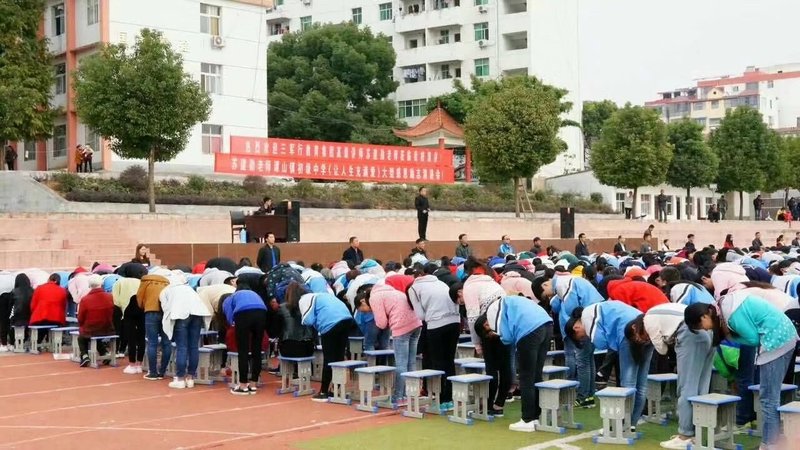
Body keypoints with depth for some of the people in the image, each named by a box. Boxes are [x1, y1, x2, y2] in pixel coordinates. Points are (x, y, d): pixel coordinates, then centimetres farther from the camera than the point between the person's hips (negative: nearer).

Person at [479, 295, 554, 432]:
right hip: (546, 324, 8)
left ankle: (528, 421, 8)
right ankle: (535, 417, 22)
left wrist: (496, 335, 18)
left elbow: (506, 337, -1)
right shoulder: (504, 303, 31)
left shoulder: (491, 311, 6)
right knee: (536, 375, 16)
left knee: (526, 378, 3)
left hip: (530, 331, -8)